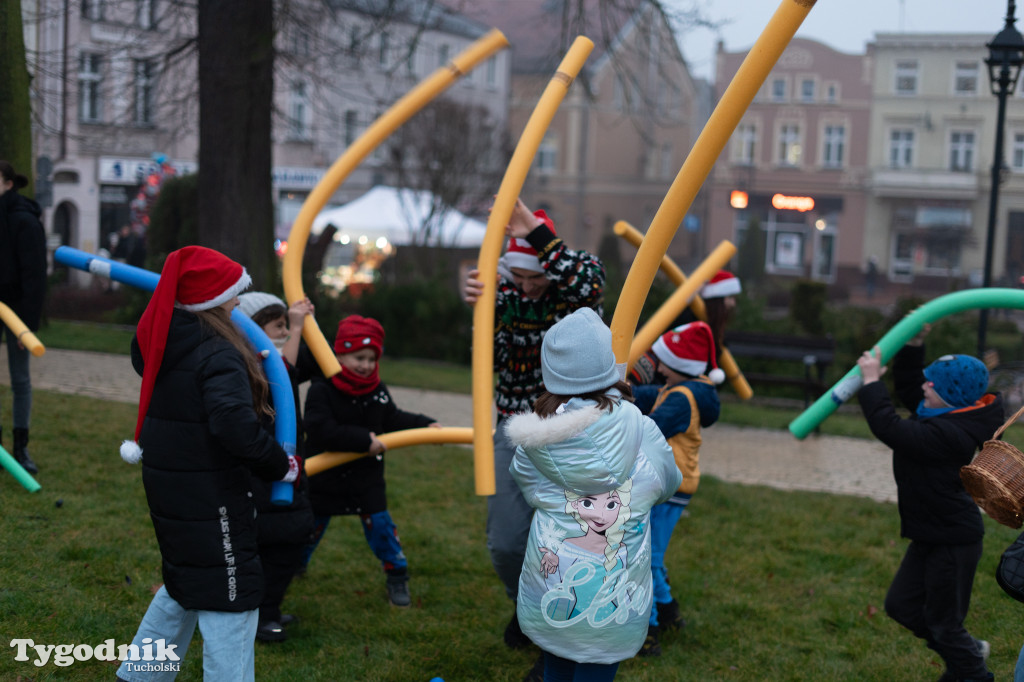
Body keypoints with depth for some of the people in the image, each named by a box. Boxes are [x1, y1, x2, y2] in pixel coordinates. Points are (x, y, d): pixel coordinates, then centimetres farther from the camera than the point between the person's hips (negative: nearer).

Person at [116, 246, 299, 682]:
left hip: (165, 484, 9)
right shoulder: (219, 356, -22)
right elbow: (236, 427, -34)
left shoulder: (158, 342, 2)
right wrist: (282, 467, -21)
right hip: (210, 495, -9)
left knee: (184, 585, 26)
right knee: (229, 598, 0)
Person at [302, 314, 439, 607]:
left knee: (379, 525, 2)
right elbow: (322, 430, -31)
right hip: (326, 476, -3)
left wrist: (426, 425, 2)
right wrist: (364, 440, -31)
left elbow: (393, 419, 13)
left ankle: (397, 577, 16)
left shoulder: (378, 390, -2)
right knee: (312, 525, 13)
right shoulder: (321, 390, -20)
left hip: (367, 477, 3)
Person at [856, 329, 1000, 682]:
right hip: (932, 535, 10)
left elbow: (889, 428, -33)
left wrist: (871, 381, -22)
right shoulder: (954, 417, 1)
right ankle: (969, 651, 35)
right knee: (901, 604, 18)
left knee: (943, 621, 5)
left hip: (954, 541, -10)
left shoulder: (948, 434, -29)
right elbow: (908, 389, 17)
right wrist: (913, 346, 6)